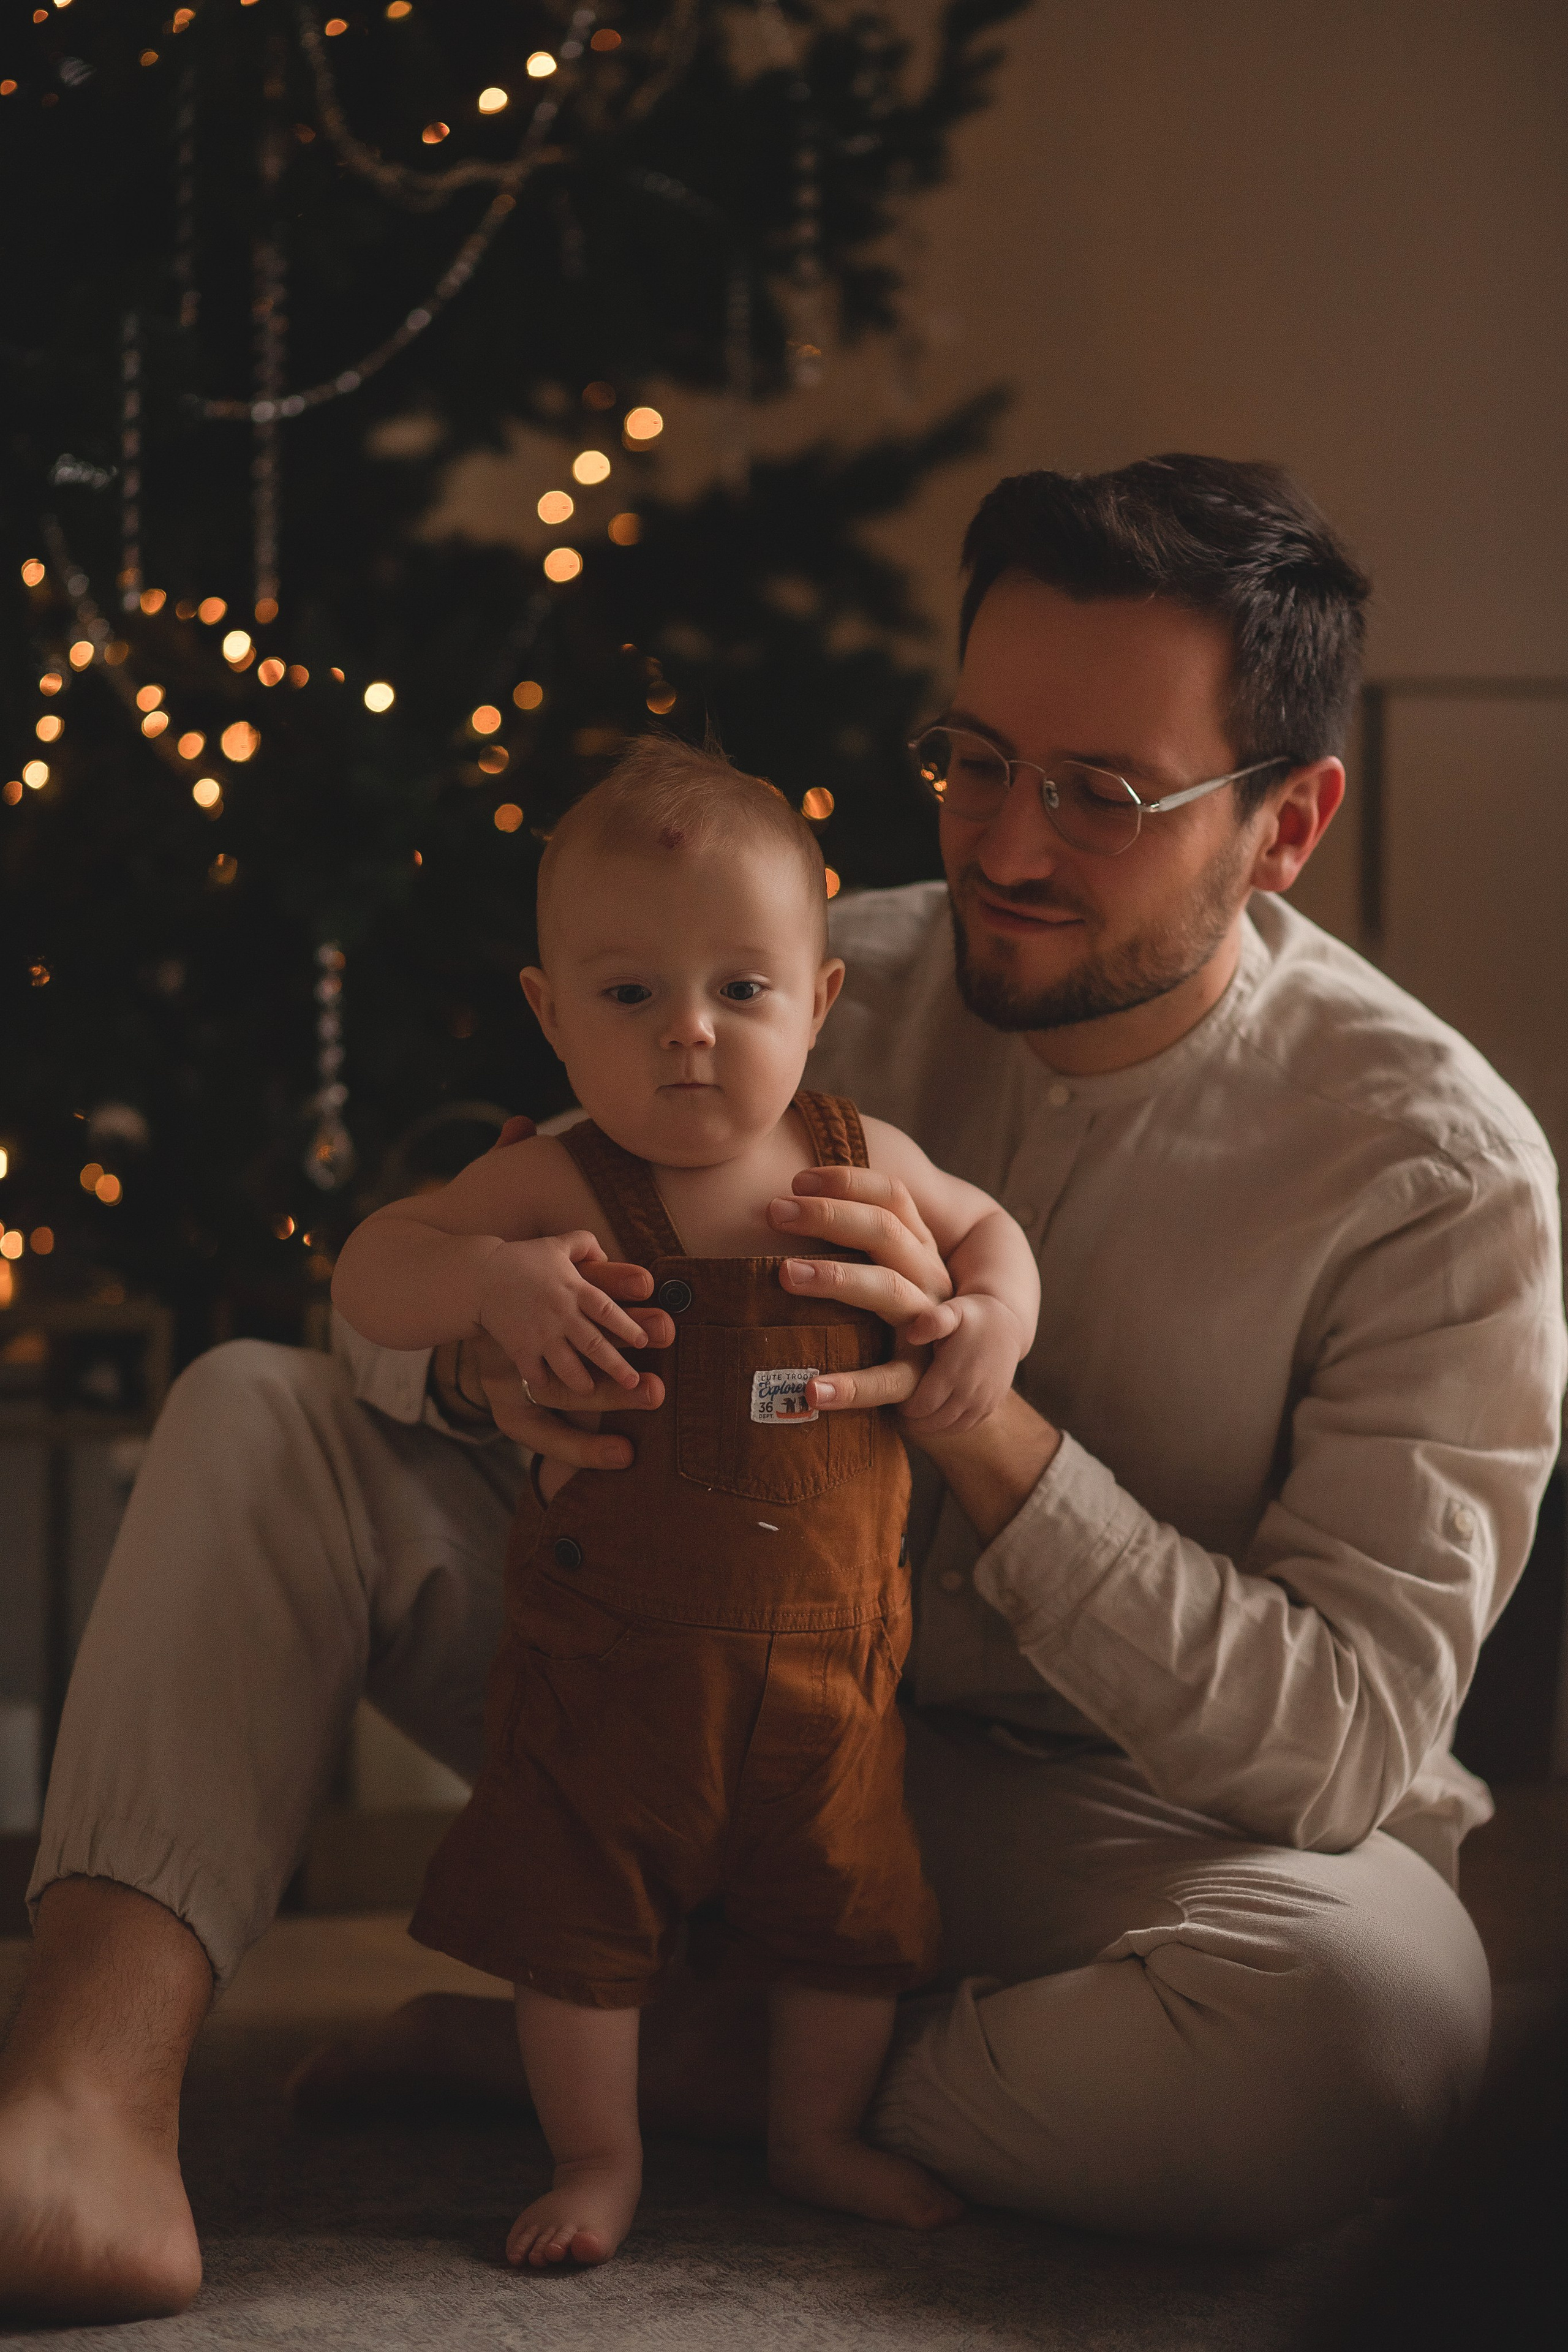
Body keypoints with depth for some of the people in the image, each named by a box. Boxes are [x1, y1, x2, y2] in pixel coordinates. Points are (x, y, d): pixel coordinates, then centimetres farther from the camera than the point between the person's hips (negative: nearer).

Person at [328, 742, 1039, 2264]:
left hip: (830, 1653, 3)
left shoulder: (860, 1165, -4)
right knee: (580, 1917, 6)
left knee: (847, 1911, 15)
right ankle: (599, 2157, 27)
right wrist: (493, 1278, -34)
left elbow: (983, 1227, 15)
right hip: (606, 1660, -3)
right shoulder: (560, 1192, -14)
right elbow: (367, 1273, -15)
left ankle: (819, 2137, 37)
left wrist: (994, 1315, -6)